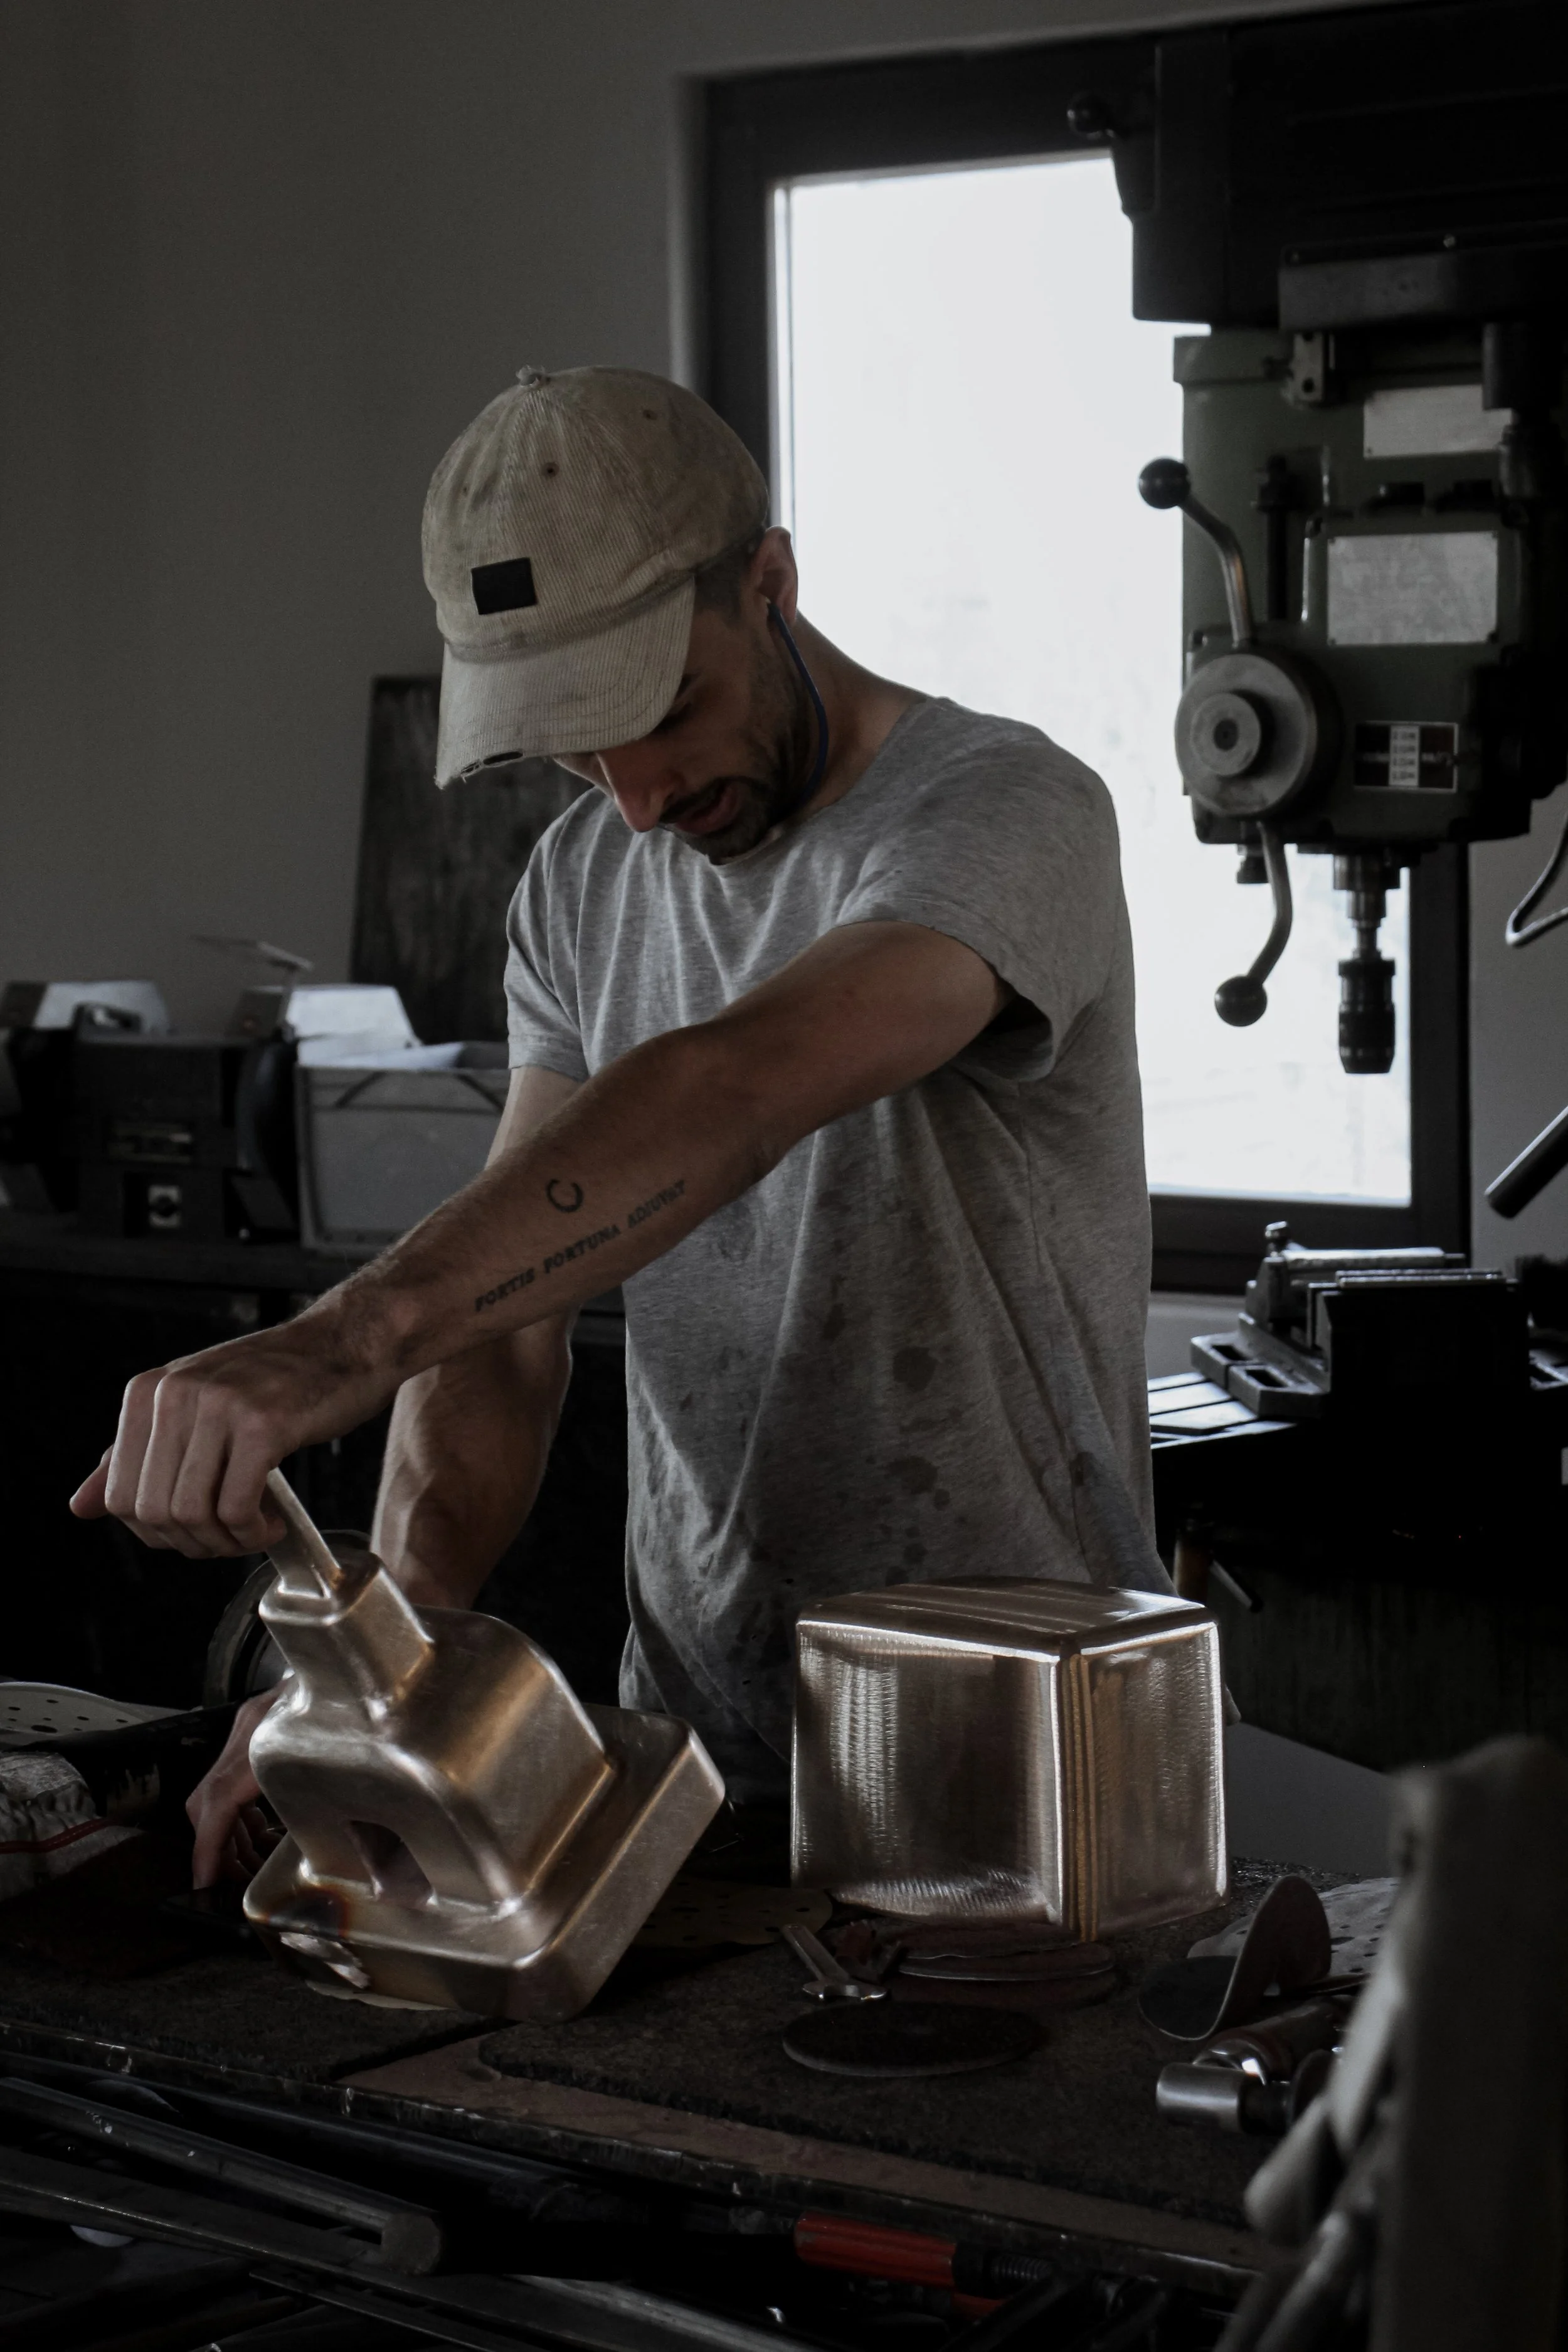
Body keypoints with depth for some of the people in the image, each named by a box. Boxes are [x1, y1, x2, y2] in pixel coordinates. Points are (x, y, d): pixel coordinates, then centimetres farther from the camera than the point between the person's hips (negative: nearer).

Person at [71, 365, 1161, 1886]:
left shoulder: (1003, 815, -13)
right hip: (691, 1744, 6)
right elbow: (507, 1315, 3)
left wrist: (353, 1338, -45)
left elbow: (730, 1094, -32)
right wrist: (392, 1621, -17)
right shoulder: (581, 885, 10)